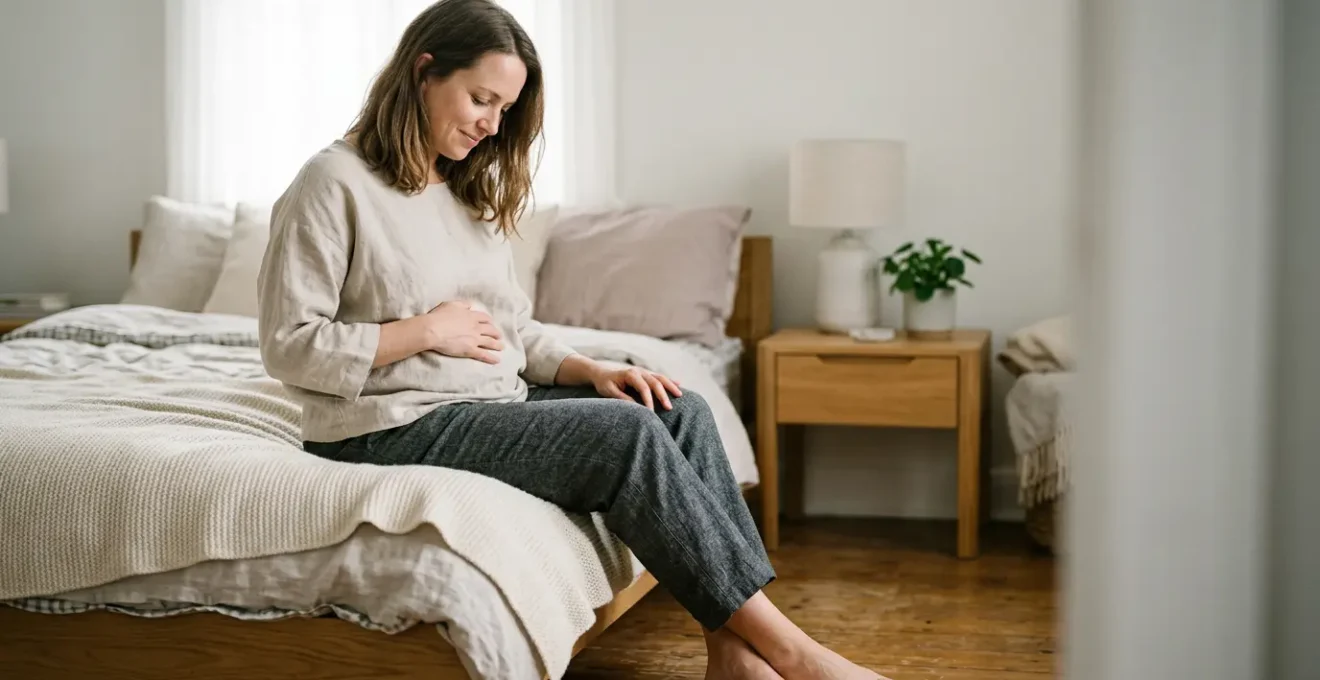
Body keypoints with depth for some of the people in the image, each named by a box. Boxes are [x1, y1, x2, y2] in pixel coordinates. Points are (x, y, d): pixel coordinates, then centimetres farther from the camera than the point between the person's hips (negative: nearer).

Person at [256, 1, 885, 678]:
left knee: (681, 410, -13)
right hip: (395, 428, -8)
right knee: (628, 433, -25)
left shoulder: (471, 195, 16)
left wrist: (593, 372, -2)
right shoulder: (334, 183, -8)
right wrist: (425, 330, -15)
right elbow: (289, 346, -13)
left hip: (495, 406, 8)